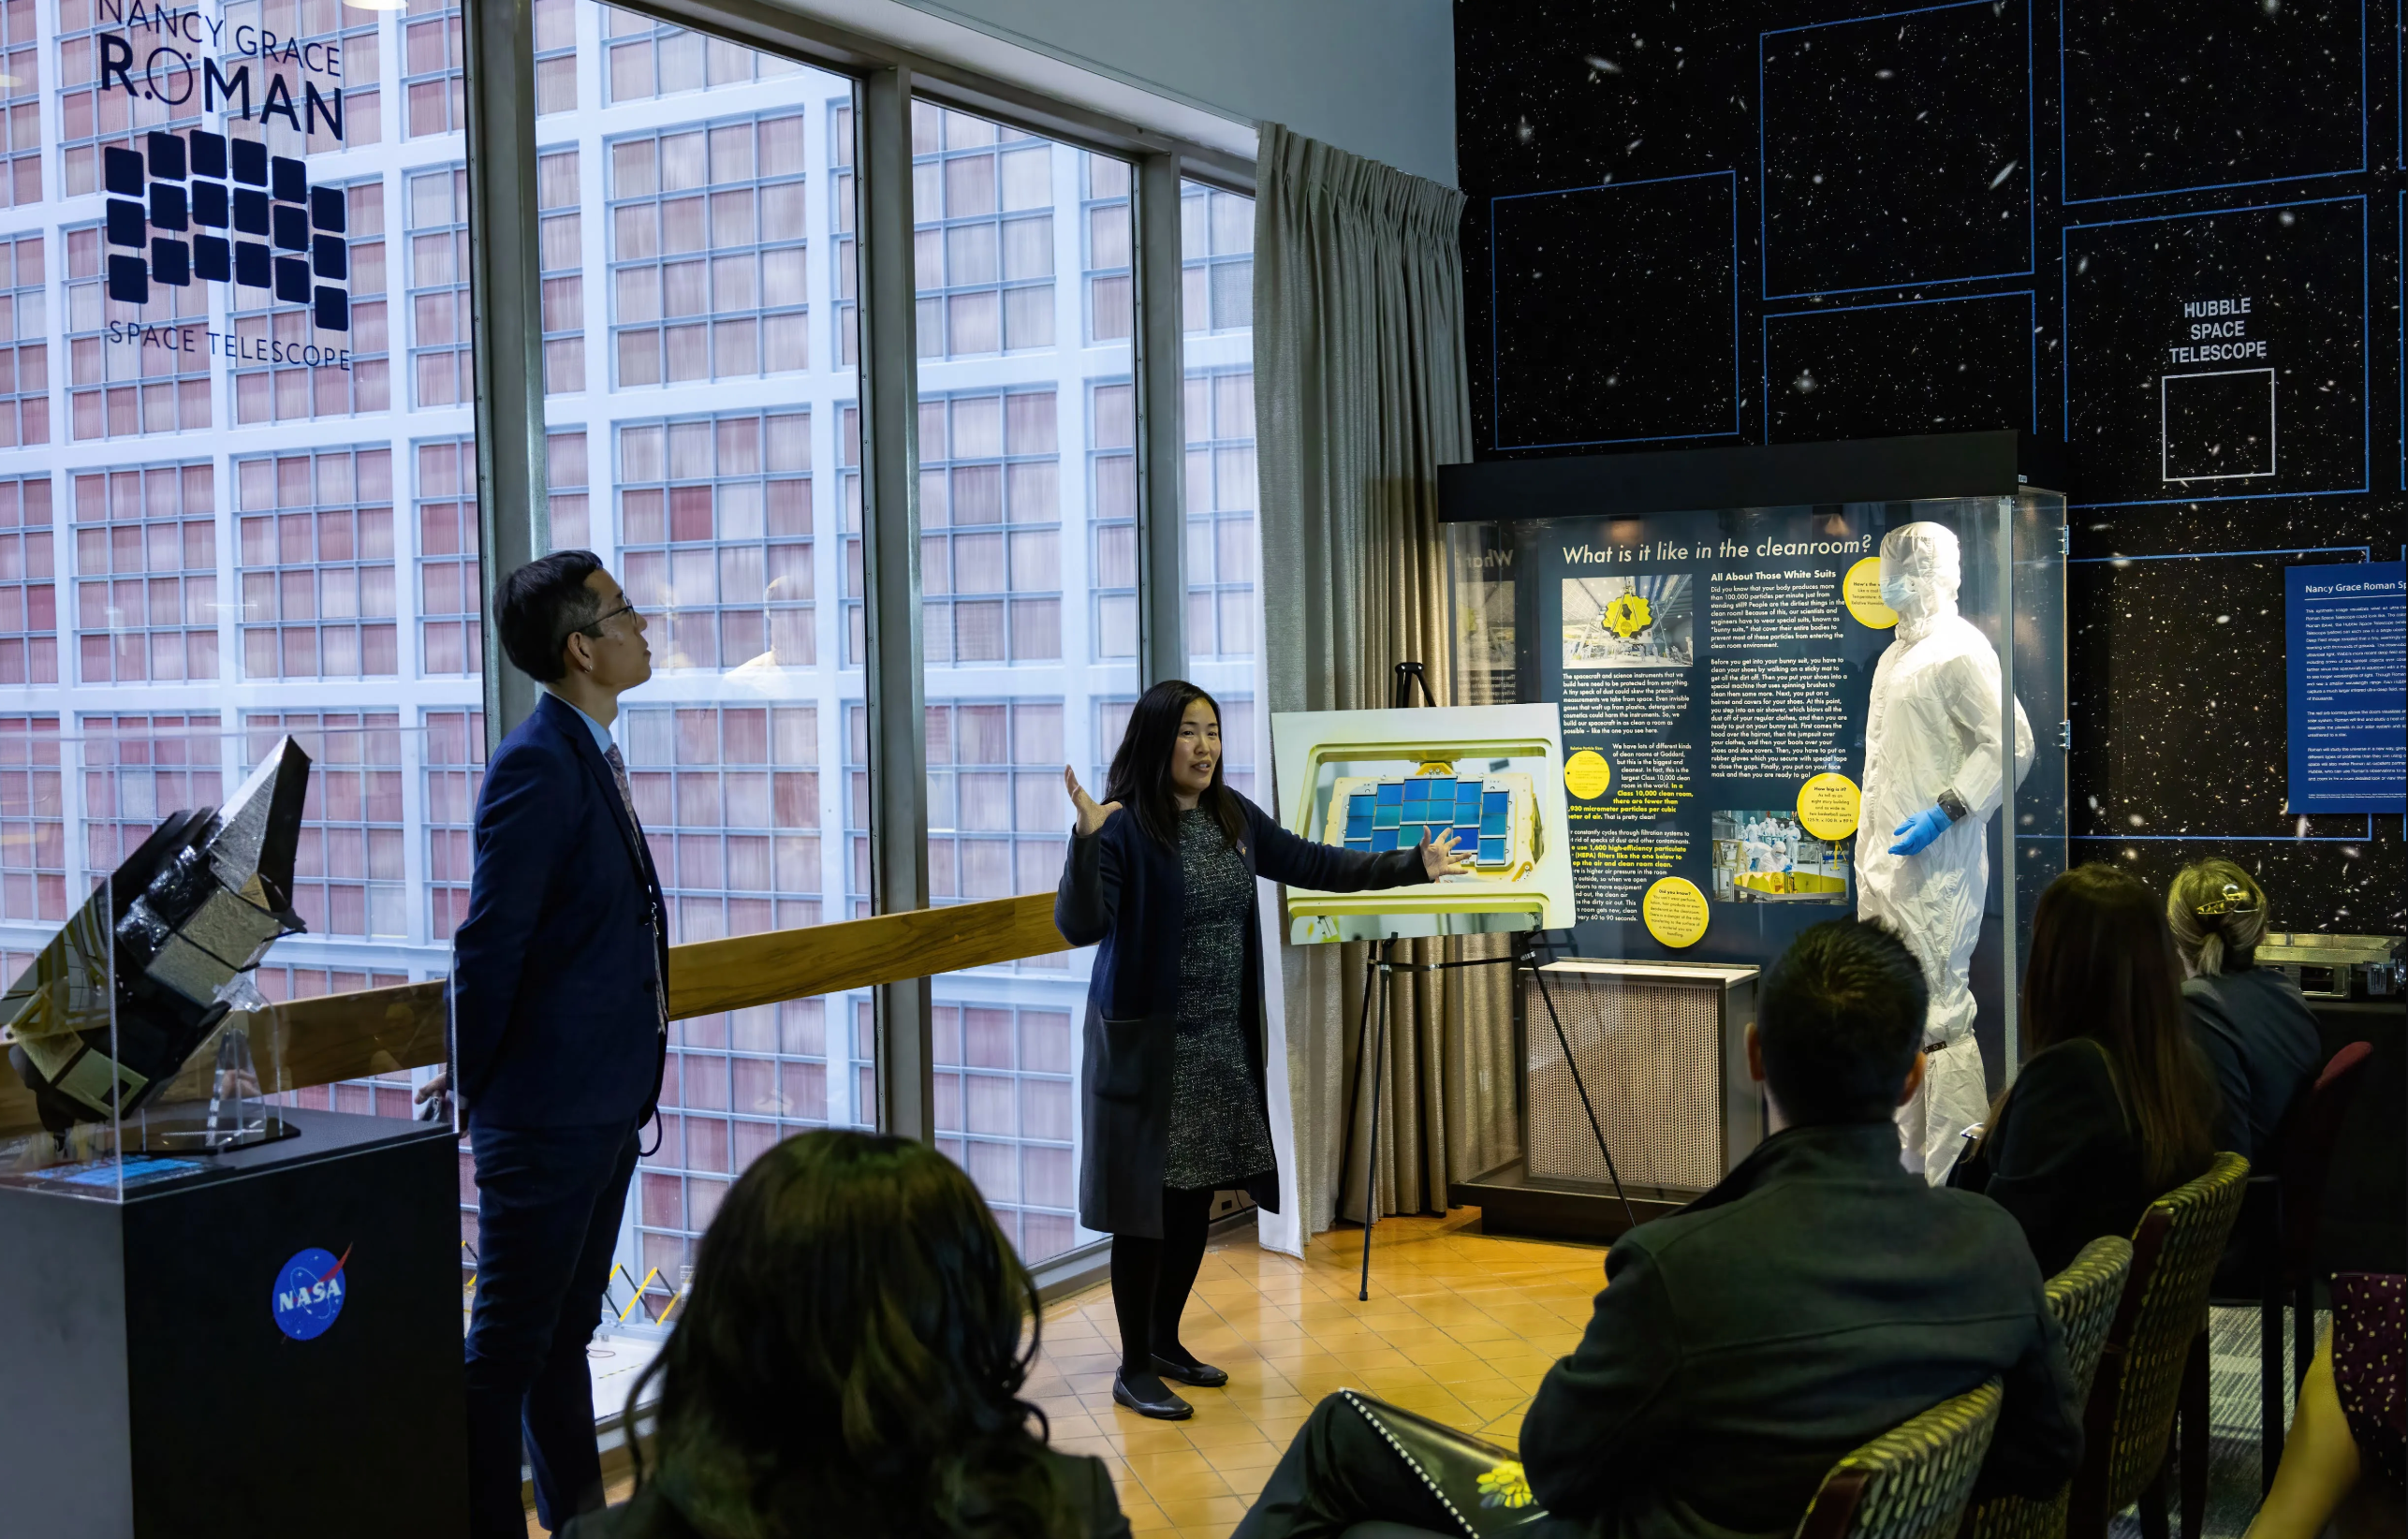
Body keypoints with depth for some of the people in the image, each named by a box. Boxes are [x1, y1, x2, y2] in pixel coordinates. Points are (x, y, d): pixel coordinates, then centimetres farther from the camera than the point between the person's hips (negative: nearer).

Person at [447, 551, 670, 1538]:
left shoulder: (590, 755, 11)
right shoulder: (538, 765, -18)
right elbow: (488, 947, -19)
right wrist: (475, 1093, -11)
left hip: (605, 1104, 10)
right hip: (549, 1112, -10)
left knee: (564, 1331, 19)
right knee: (510, 1343, 0)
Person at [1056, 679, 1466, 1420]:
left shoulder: (1233, 817, 6)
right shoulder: (1124, 828, -15)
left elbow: (1309, 864, 17)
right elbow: (1081, 926, -24)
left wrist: (1413, 865, 19)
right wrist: (1087, 840, -38)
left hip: (1224, 1043, 7)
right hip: (1151, 1046, -7)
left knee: (1197, 1197, 14)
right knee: (1148, 1202, -1)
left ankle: (1166, 1341, 32)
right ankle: (1134, 1367, 13)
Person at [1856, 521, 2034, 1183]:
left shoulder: (1960, 650, -10)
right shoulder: (1896, 655, 19)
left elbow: (2011, 745, -17)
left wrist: (1943, 812, -22)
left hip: (1935, 863, -10)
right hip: (1882, 858, 10)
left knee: (1940, 1019, -8)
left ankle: (1950, 1178, -4)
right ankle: (1904, 1162, 22)